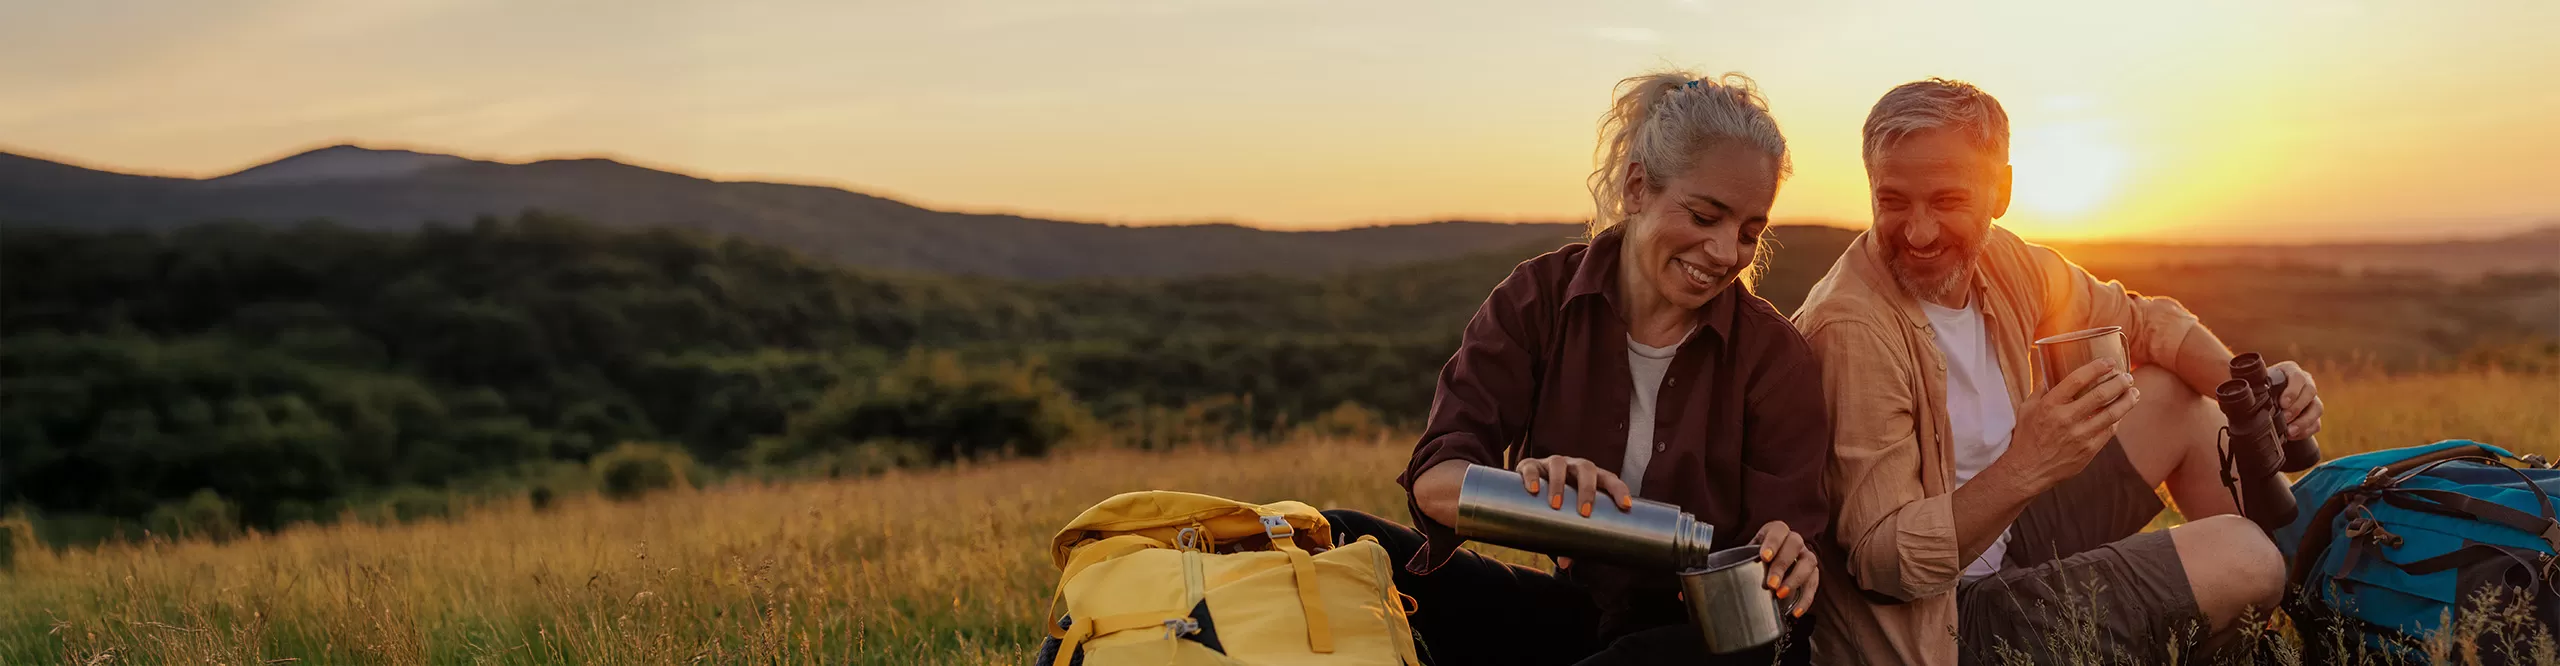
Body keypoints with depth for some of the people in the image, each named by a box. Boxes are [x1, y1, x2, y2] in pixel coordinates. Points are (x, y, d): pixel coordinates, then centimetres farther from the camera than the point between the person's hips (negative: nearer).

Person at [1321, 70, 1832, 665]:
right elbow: (1433, 476, -14)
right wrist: (1526, 486, -38)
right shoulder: (1540, 295, -4)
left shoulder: (1774, 355, -6)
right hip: (1572, 611, 1)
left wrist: (1785, 566, -33)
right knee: (1335, 542, -19)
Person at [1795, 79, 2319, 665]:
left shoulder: (1998, 260, -2)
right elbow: (1883, 566, -29)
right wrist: (2025, 469, -42)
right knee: (2242, 556, -16)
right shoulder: (1852, 330, -27)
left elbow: (2138, 320, 15)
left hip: (2008, 548, 9)